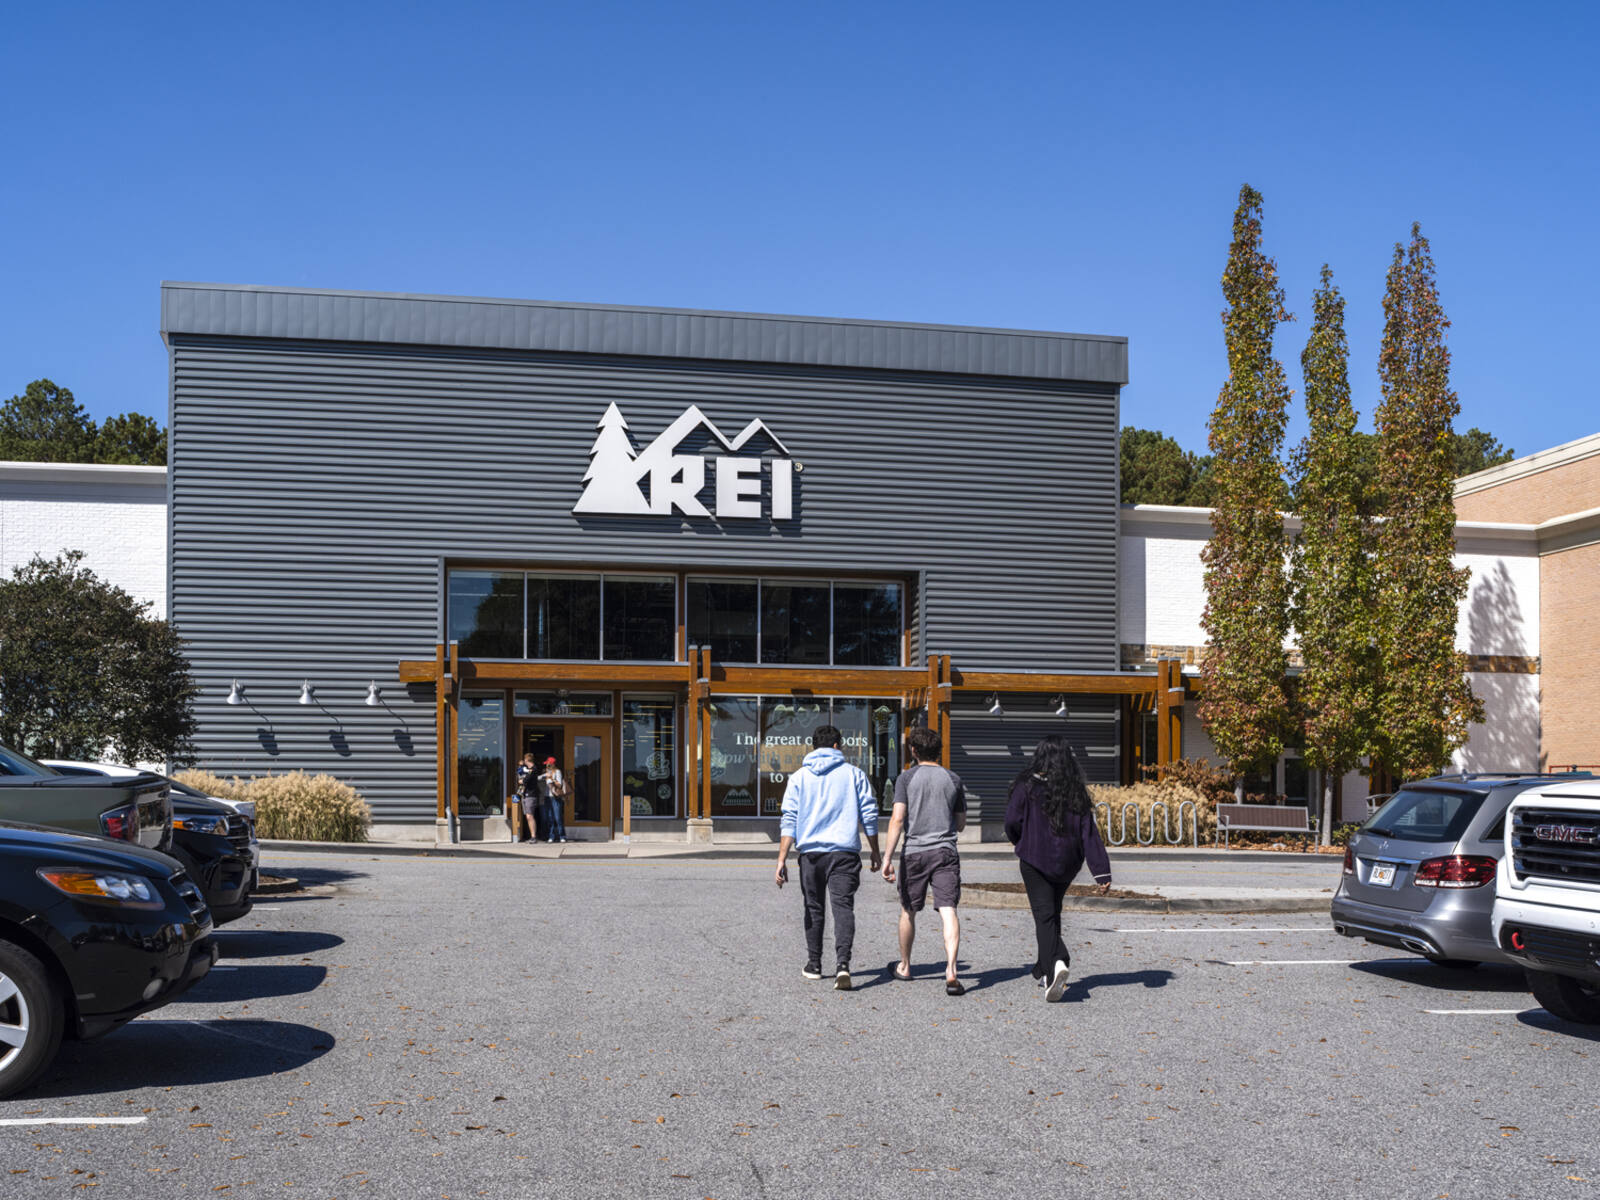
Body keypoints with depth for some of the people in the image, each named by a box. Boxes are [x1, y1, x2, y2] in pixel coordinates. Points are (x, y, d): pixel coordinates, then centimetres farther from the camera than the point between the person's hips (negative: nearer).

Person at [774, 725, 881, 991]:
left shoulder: (799, 777, 7)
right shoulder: (854, 774, 5)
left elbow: (789, 821, 0)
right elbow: (869, 815, 5)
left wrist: (782, 859, -3)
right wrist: (875, 852, 16)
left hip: (810, 852, 2)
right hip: (845, 851, -1)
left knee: (814, 908, 15)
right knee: (843, 906, -6)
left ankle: (814, 965, 24)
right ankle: (842, 963, -24)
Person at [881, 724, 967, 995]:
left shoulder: (907, 777, -1)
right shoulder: (953, 779, 8)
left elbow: (897, 819, -10)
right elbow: (961, 824, 14)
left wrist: (887, 857, -10)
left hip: (915, 852, -1)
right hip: (946, 851, 1)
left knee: (908, 911, 16)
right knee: (948, 911, -7)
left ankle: (904, 965, 31)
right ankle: (950, 971, -22)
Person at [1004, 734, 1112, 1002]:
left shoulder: (1028, 786, -9)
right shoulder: (1076, 792, 1)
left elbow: (1012, 822, -12)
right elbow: (1089, 833, -3)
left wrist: (1021, 843, 11)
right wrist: (1102, 872, -6)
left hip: (1034, 860, -4)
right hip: (1067, 863, 4)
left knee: (1044, 915, -7)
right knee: (1053, 912, 20)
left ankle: (1056, 963, -31)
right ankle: (1043, 970, 30)